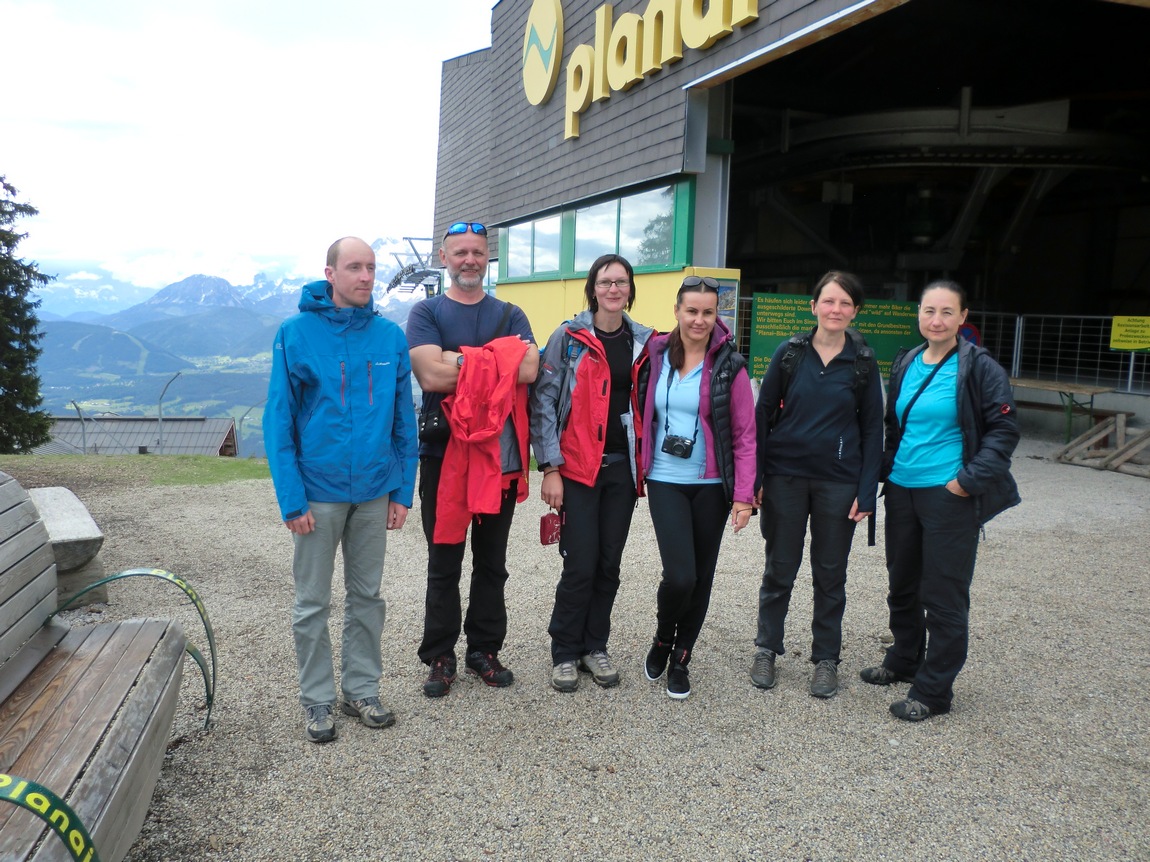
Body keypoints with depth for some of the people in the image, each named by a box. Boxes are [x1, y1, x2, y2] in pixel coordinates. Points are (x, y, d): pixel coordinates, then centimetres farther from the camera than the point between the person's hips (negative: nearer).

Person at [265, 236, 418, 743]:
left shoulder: (391, 337, 1)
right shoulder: (296, 333, -8)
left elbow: (404, 420, 4)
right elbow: (278, 421, -9)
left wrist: (403, 490, 0)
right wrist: (291, 499, -13)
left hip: (375, 492, 3)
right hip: (318, 492, -3)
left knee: (367, 597, 14)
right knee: (313, 604, 9)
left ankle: (362, 690, 29)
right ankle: (317, 701, 24)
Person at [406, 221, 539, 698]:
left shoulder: (510, 315, 8)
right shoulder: (426, 313, 2)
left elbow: (528, 370, -11)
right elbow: (431, 375, -16)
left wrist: (462, 362, -14)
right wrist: (496, 360, -12)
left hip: (501, 455, 2)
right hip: (443, 455, -2)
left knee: (492, 562, 12)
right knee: (444, 563, 7)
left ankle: (485, 649, 26)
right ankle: (440, 656, 19)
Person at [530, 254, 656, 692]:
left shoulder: (643, 342, 8)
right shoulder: (569, 338, -4)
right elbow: (544, 402, -5)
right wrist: (550, 468, -10)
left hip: (623, 468, 4)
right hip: (578, 467, -4)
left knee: (609, 564, 9)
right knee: (580, 565, -4)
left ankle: (595, 647, 25)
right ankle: (565, 653, 14)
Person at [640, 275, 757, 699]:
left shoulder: (729, 365, -4)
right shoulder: (658, 355, 2)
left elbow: (744, 435, -4)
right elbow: (646, 417, 10)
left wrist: (743, 495, -8)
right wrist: (642, 467, 1)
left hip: (711, 486, 0)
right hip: (666, 482, 0)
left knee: (701, 577, 7)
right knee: (680, 575, -12)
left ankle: (681, 659, 28)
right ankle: (662, 639, 19)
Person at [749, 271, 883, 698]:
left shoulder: (863, 362, 0)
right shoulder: (790, 353, -1)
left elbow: (872, 428, 2)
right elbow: (763, 414, 1)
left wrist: (866, 491, -4)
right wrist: (755, 477, -4)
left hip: (838, 482, 0)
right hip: (786, 476, 0)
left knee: (830, 573, 9)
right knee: (779, 569, 9)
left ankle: (826, 658, 24)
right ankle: (766, 648, 25)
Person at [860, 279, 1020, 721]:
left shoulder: (980, 368, -8)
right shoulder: (905, 365, 9)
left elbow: (1004, 430, -8)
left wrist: (969, 480, -15)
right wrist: (885, 471, 11)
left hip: (949, 496, -6)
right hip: (901, 490, 6)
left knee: (944, 594, 1)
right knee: (902, 585, 18)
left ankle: (933, 690, 12)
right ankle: (903, 662, 37)